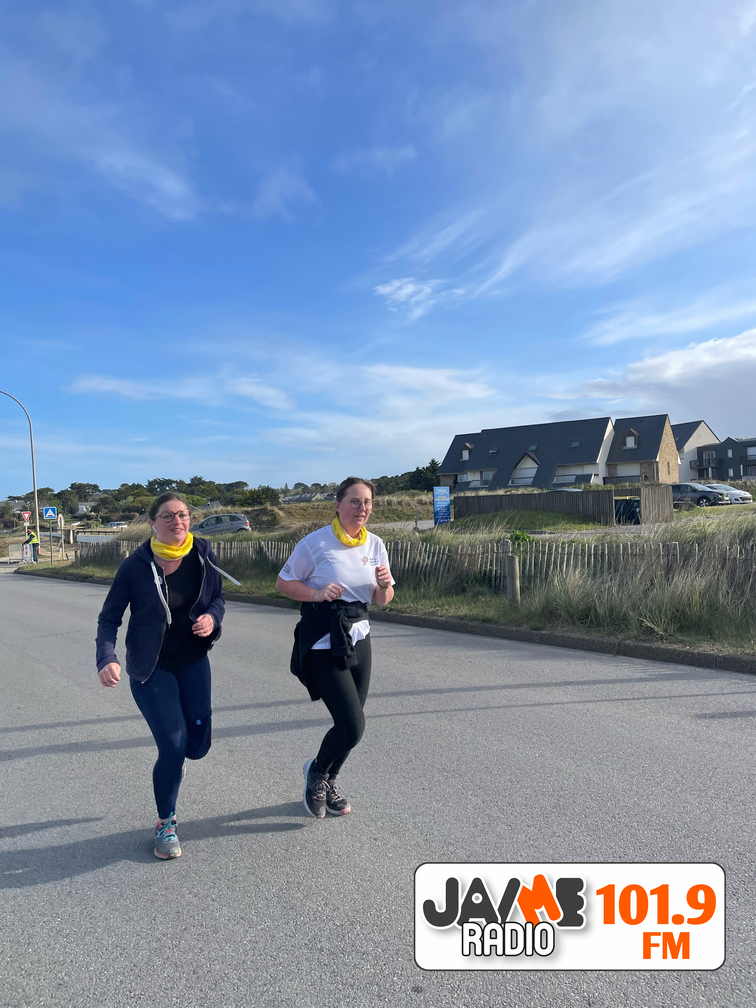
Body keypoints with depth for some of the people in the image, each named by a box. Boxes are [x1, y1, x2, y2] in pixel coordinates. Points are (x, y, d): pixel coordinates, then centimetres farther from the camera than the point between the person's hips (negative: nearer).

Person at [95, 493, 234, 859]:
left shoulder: (203, 554, -10)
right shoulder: (136, 566, -17)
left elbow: (217, 597, 4)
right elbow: (109, 618, -10)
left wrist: (212, 617, -18)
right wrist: (107, 658, -26)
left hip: (193, 660, 3)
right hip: (151, 668, -3)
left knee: (198, 745, 2)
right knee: (173, 747, -8)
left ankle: (174, 754, 42)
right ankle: (165, 825, 19)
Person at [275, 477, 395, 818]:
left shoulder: (375, 544, 4)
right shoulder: (316, 542, -11)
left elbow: (382, 601, 10)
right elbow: (283, 582, -4)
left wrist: (384, 585, -13)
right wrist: (316, 594, -20)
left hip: (358, 639, 6)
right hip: (322, 643, -6)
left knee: (350, 724, 13)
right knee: (353, 725, -9)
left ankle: (327, 782, 39)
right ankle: (316, 772, 22)